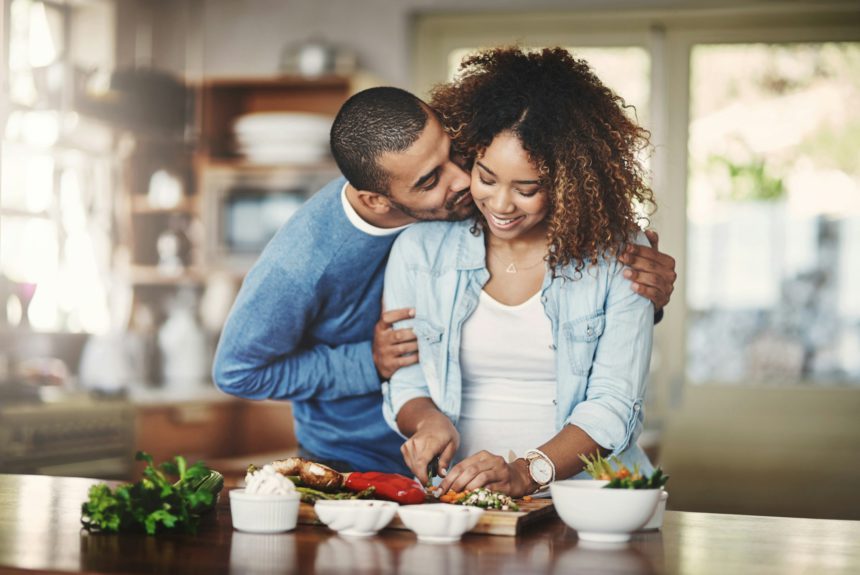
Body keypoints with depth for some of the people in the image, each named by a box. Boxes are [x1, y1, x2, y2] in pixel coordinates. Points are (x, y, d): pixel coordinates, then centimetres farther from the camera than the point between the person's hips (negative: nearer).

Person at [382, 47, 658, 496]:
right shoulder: (420, 249, 5)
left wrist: (527, 473, -20)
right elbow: (405, 386, 11)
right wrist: (429, 420, -11)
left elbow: (613, 406, -5)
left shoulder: (618, 256, -1)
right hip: (456, 496, 1)